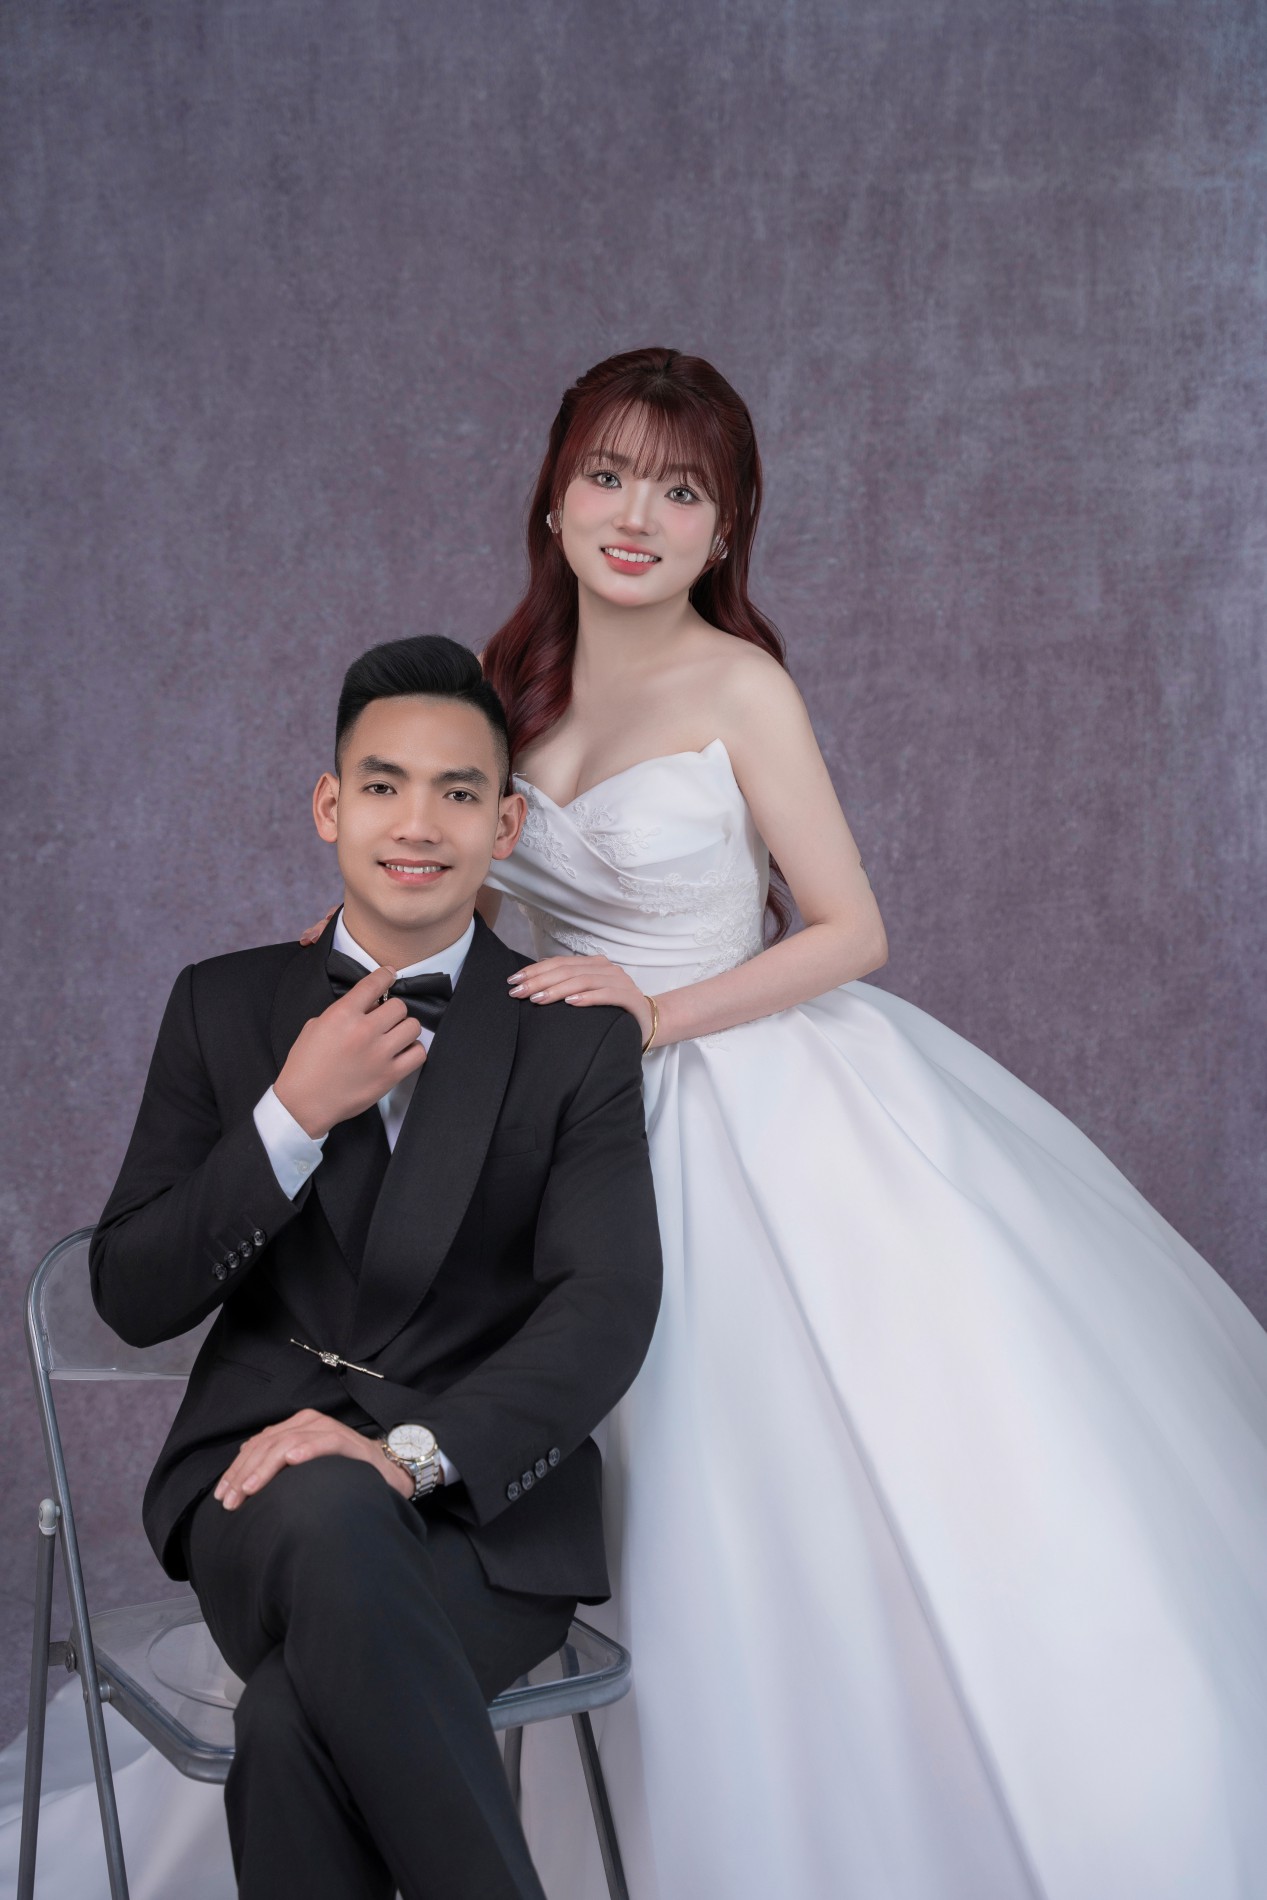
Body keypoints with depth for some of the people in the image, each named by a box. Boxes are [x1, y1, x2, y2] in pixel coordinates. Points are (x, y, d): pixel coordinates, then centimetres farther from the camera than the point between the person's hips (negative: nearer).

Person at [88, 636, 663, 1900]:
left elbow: (607, 1303, -7)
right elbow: (130, 1297, 4)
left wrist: (413, 1448, -24)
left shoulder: (579, 1035, 6)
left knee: (296, 1722, -33)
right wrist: (294, 1115, -10)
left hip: (487, 1504, -1)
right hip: (265, 1483, 2)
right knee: (327, 1511, -36)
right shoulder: (226, 1007, 10)